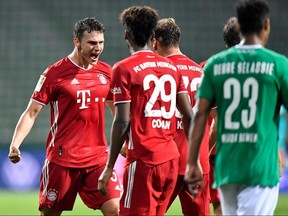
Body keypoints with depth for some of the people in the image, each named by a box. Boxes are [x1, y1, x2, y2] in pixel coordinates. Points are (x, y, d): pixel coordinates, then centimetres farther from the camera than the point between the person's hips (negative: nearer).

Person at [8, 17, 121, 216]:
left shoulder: (106, 72, 6)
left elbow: (117, 110, 21)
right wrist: (15, 144, -18)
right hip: (62, 159, -3)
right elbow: (31, 113, -6)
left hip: (98, 157, 3)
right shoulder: (55, 73, -7)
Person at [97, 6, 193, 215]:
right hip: (171, 159, 6)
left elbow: (122, 121, -11)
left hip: (143, 161, -6)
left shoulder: (124, 69, -6)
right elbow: (189, 116, 9)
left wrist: (109, 167, -7)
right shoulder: (171, 67, 12)